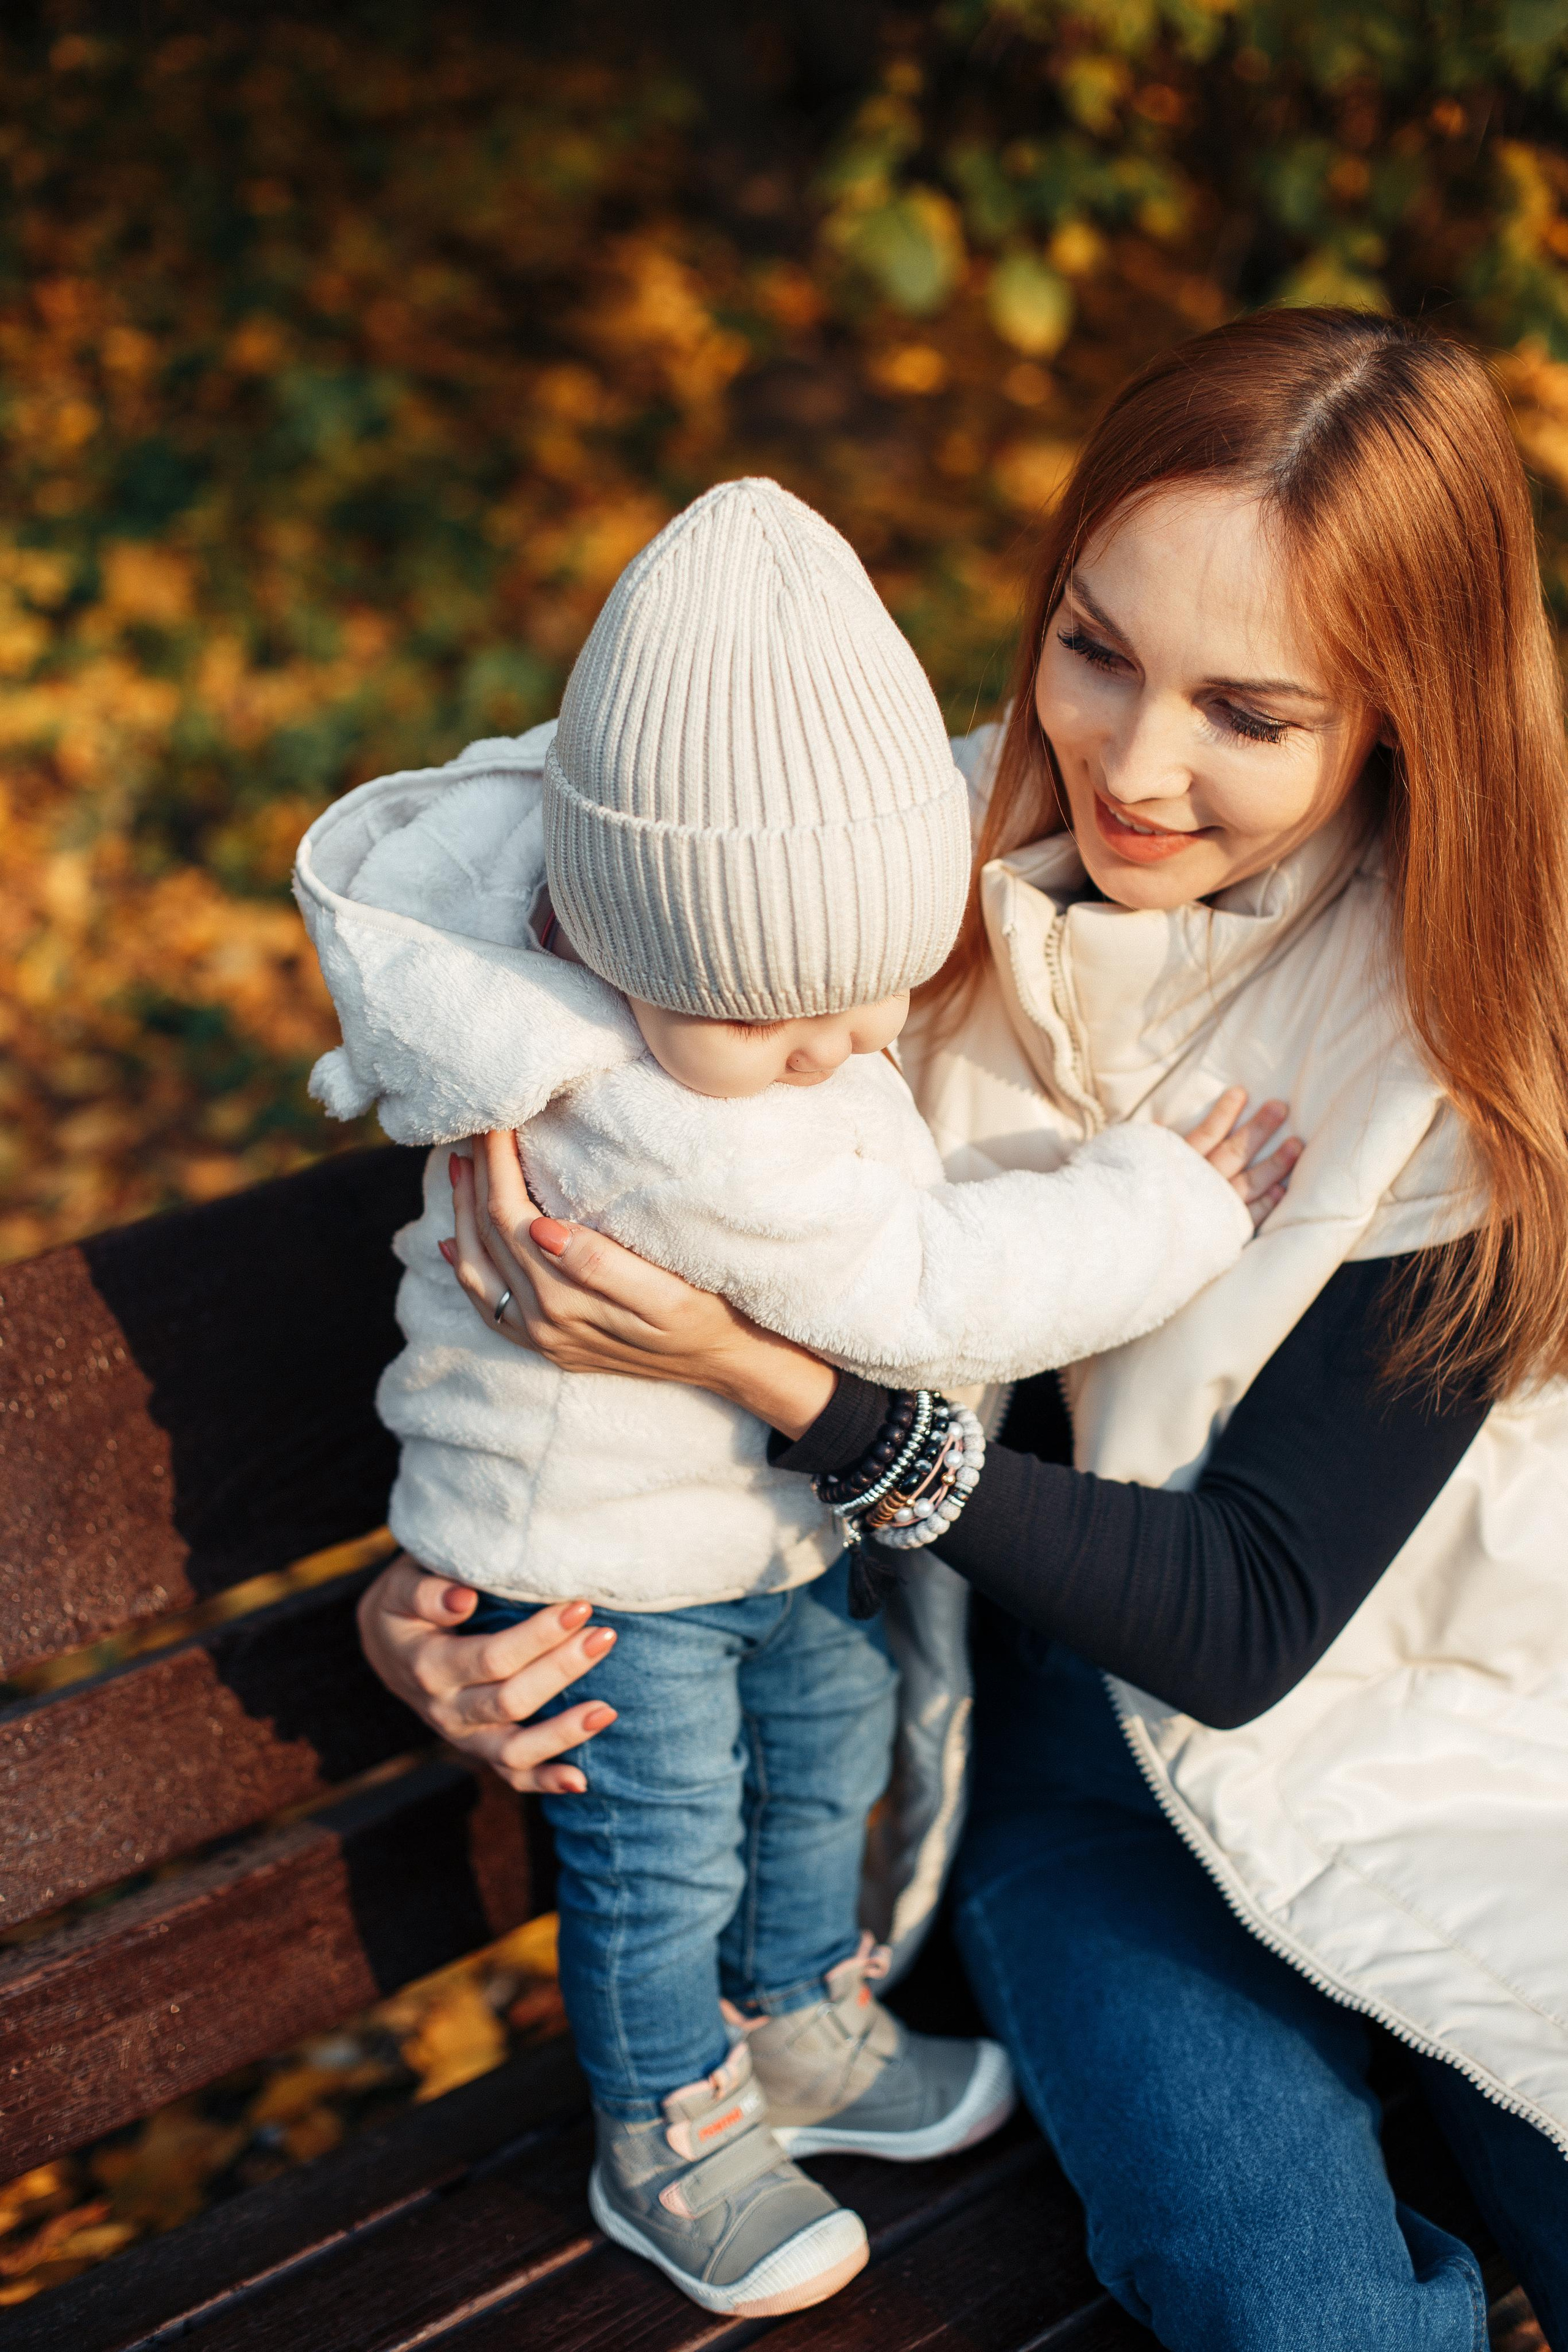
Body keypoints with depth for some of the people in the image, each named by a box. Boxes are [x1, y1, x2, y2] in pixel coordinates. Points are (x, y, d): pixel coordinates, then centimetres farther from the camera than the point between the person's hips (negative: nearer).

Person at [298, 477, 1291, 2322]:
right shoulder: (650, 1128, -41)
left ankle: (802, 2037, 51)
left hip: (781, 1511, 9)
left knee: (824, 1760, 26)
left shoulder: (742, 893, -16)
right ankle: (666, 2149, 38)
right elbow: (923, 1286, -32)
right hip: (601, 1566, -8)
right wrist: (1173, 1208, -22)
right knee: (662, 1866, 12)